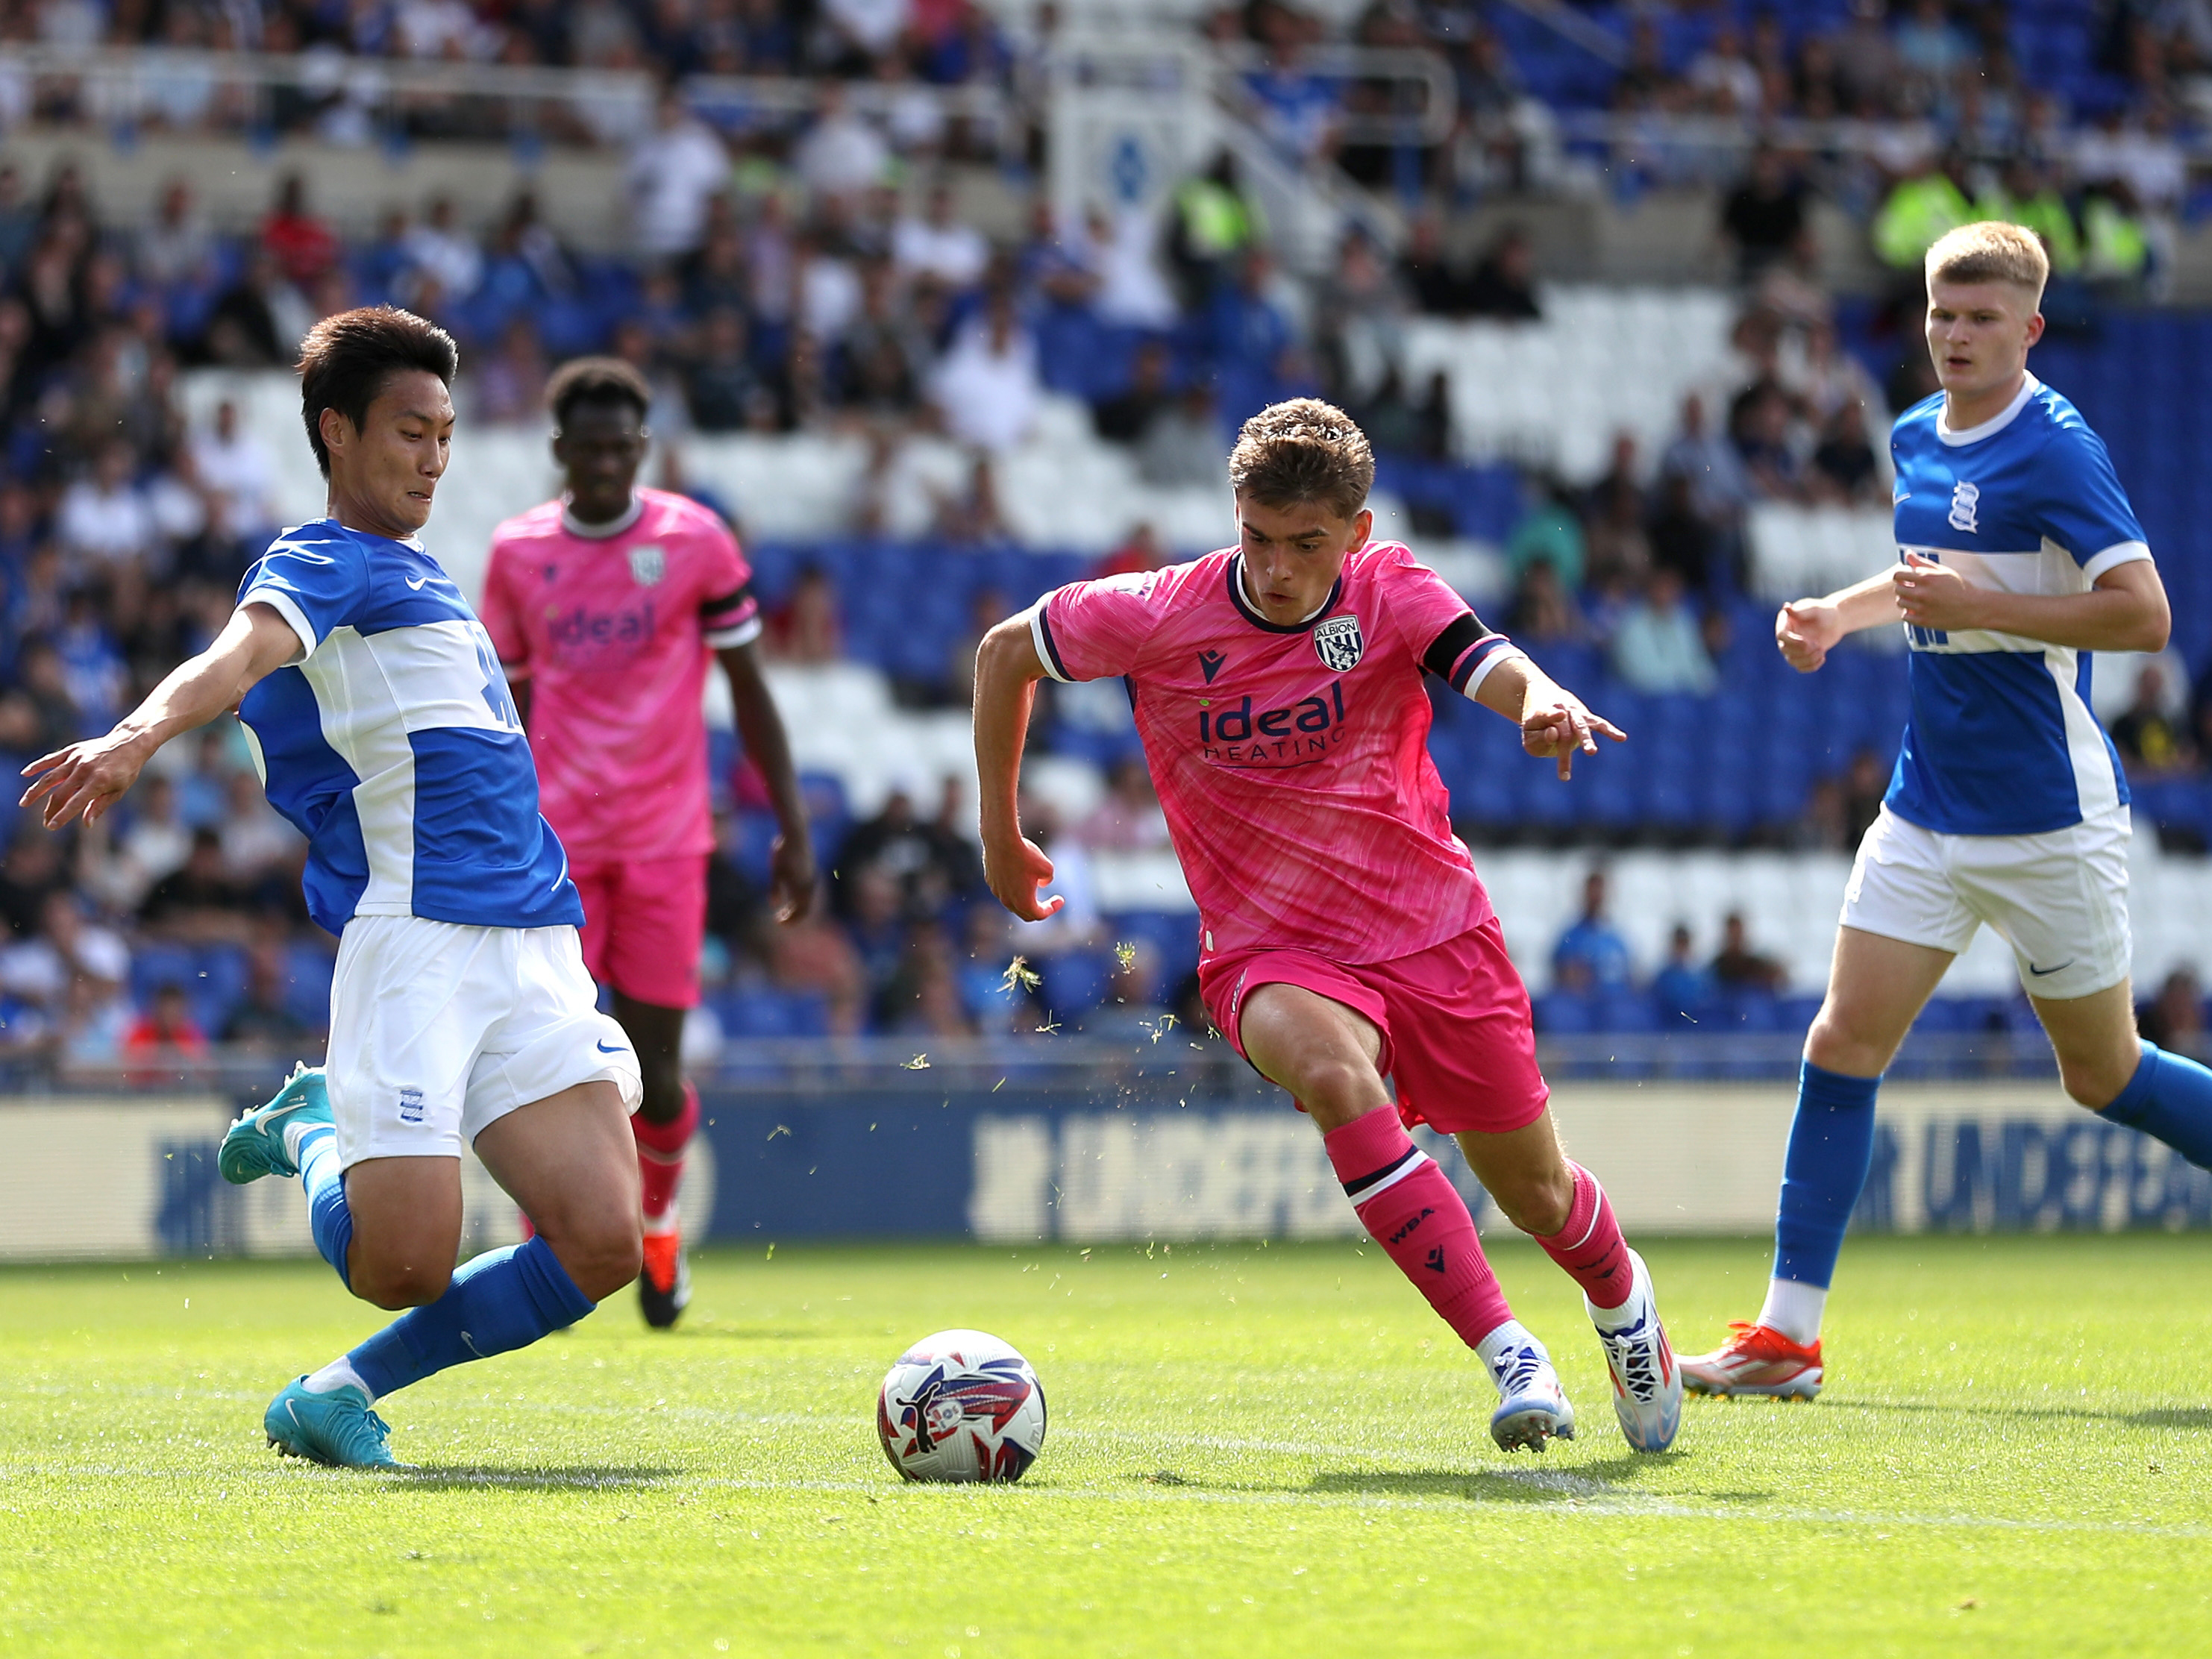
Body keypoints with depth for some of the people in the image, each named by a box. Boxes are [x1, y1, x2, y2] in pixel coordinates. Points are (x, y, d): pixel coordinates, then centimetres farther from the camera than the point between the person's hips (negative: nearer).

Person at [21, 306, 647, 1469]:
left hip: (534, 953, 8)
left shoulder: (423, 580, 27)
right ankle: (314, 1137, 20)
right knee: (402, 1266, -16)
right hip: (412, 936, -8)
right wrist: (135, 737, -42)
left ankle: (346, 1393, 10)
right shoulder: (321, 565, 1)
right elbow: (237, 657, -22)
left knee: (602, 1245, -9)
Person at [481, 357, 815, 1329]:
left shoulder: (696, 542, 0)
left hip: (666, 841, -1)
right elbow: (507, 709, 13)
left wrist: (792, 830, 1)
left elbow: (748, 692, 5)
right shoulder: (518, 553, 5)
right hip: (557, 839, 1)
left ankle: (657, 1218, 29)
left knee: (654, 1072, -1)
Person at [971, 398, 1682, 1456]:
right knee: (1332, 1071, -36)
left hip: (1432, 930, 1)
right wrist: (1001, 835, 8)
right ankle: (1508, 1356, -35)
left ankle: (1620, 1296, 49)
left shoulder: (1391, 594, -11)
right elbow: (1006, 651, 3)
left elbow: (1495, 670, -28)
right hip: (1271, 951, -1)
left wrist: (1544, 703, -53)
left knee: (1534, 1196, 10)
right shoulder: (1162, 615, -12)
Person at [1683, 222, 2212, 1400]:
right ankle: (1787, 1336, 0)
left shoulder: (2056, 450, -14)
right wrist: (1837, 613, 13)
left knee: (2104, 1075, 4)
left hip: (2049, 817, -7)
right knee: (1843, 1042, -2)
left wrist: (1981, 607, -23)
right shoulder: (1916, 439, 10)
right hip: (1929, 807, 7)